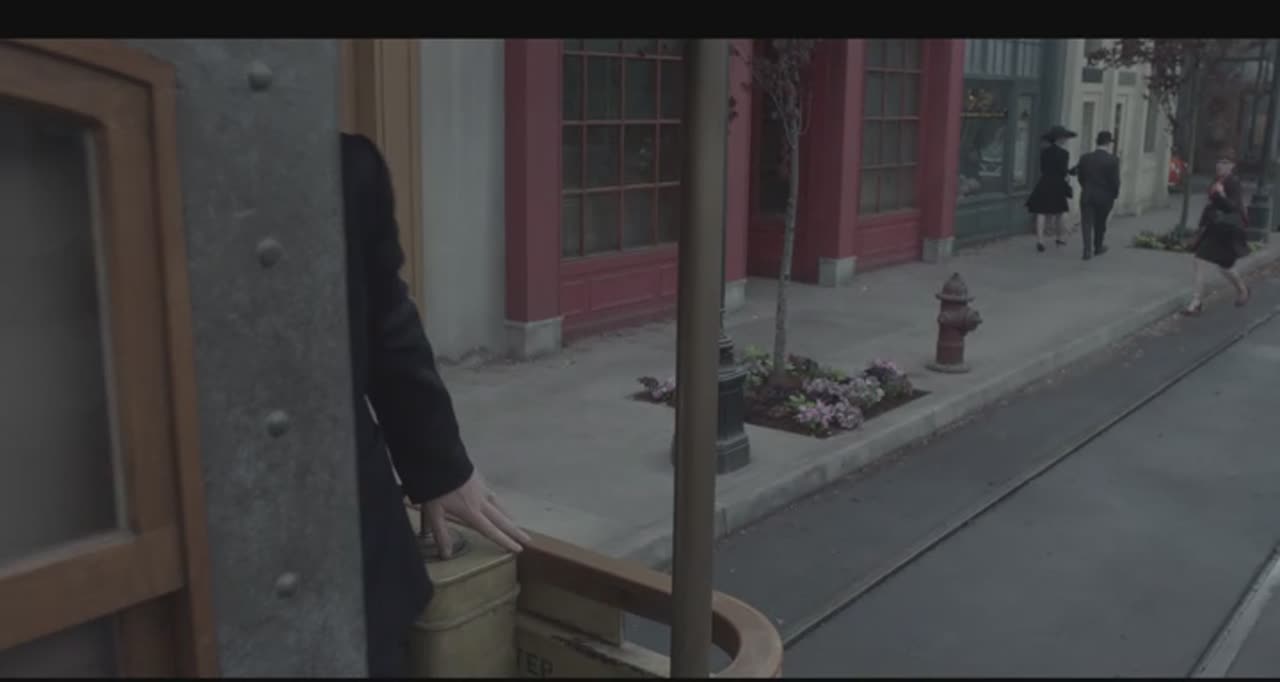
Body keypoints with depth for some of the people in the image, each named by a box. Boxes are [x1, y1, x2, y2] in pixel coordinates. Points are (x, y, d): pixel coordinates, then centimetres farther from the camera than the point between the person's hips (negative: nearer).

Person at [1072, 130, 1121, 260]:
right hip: (1105, 197, -1)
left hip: (1087, 196, 1)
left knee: (1087, 223, 3)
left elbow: (1080, 177, 4)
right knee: (1100, 223, 17)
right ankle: (1098, 247, 32)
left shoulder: (1085, 158, -4)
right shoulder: (1113, 160, -13)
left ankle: (1088, 250, -8)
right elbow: (1115, 180, -12)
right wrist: (1115, 194, 6)